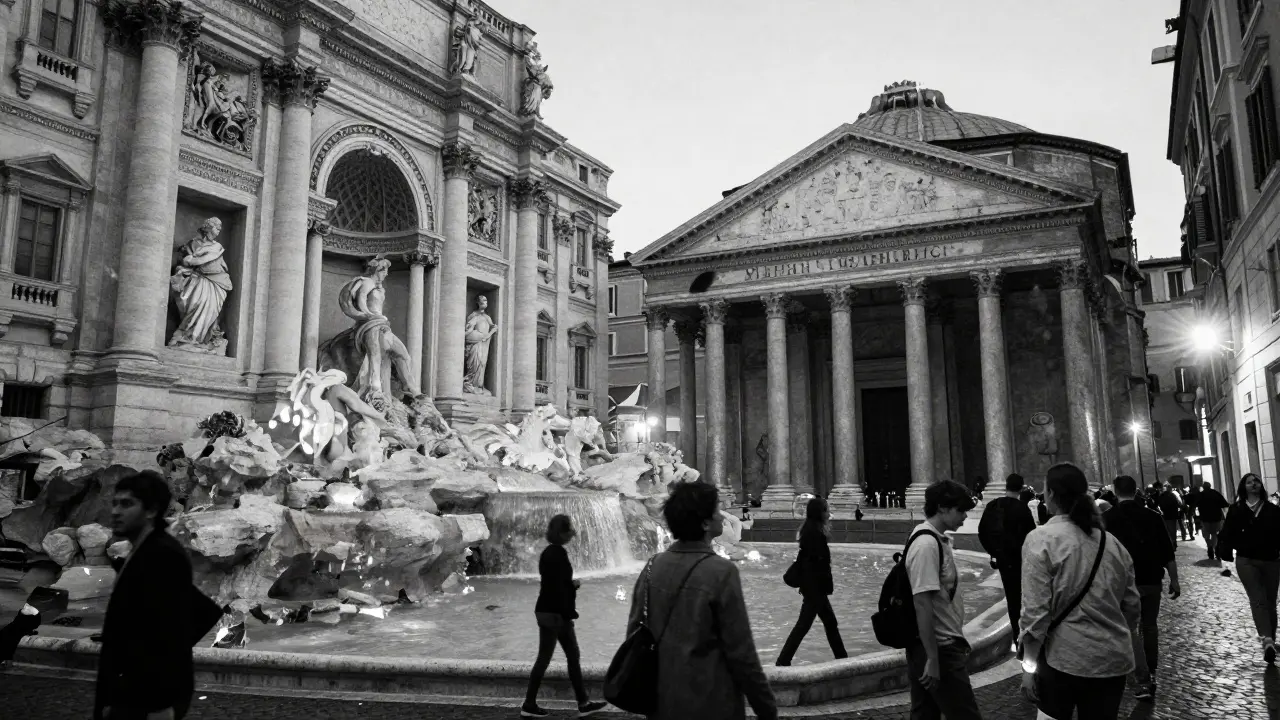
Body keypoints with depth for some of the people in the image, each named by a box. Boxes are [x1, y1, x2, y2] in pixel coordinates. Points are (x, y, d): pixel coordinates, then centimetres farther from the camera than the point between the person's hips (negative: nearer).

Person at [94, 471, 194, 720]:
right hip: (134, 693, 9)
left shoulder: (165, 555, -18)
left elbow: (169, 634, -23)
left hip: (152, 698, -9)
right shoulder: (141, 554, 12)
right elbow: (129, 630, 15)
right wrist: (112, 699, 16)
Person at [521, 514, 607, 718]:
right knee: (544, 658, 2)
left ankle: (583, 703, 18)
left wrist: (572, 583, 2)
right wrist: (568, 613, -18)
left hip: (553, 612, 10)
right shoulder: (557, 553, -20)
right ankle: (529, 705, 14)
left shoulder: (551, 552, 10)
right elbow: (557, 587, -22)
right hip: (553, 613, -10)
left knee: (573, 656, 12)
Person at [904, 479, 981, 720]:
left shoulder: (938, 539, 9)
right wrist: (933, 659, -23)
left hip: (944, 644, 9)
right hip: (939, 648, -9)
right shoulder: (927, 545, -21)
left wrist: (957, 639, 20)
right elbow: (922, 603, -23)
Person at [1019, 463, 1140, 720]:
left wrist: (1029, 665, -8)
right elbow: (1133, 606, 12)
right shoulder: (1112, 542, 5)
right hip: (1114, 659, 5)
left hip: (1064, 658, -5)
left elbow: (1035, 610, -15)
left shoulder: (1041, 539, -12)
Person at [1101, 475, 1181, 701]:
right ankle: (1150, 674, 28)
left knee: (1130, 630, 0)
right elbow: (1168, 552, 2)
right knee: (1150, 626, 17)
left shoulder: (1108, 518, -5)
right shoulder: (1152, 516, 2)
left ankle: (1144, 681, -8)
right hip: (1152, 580, 3)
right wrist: (1174, 580, 9)